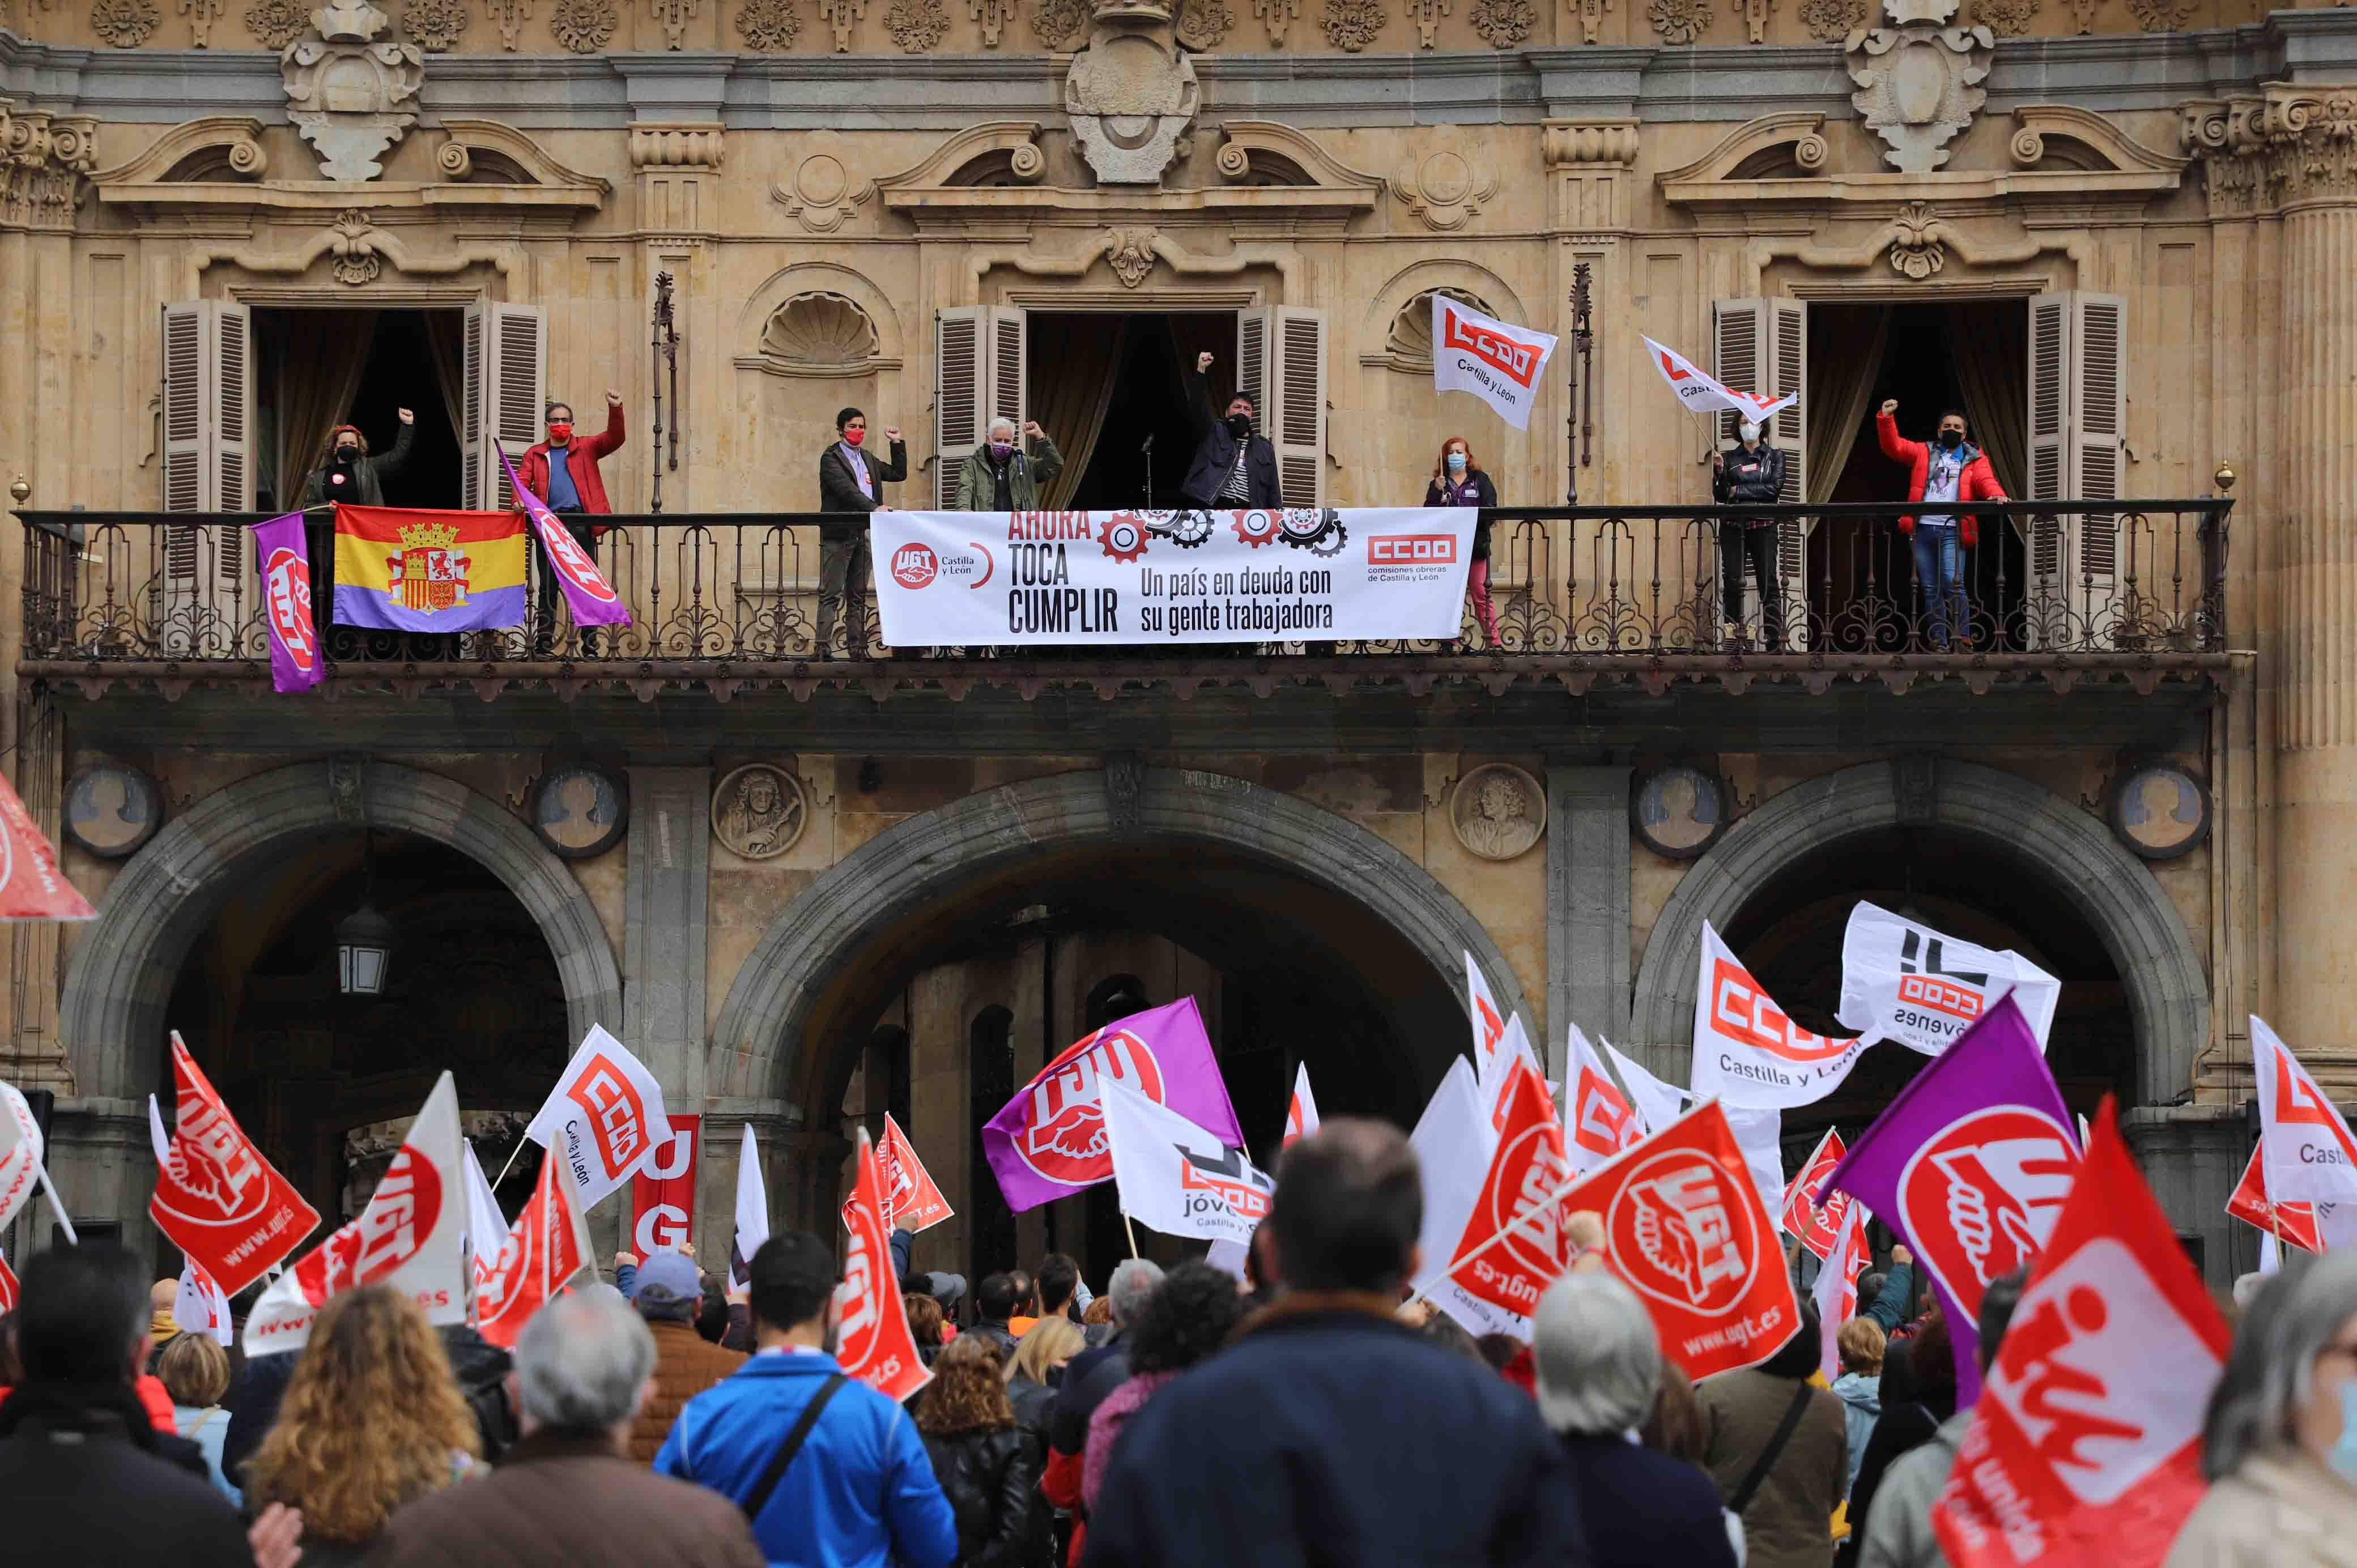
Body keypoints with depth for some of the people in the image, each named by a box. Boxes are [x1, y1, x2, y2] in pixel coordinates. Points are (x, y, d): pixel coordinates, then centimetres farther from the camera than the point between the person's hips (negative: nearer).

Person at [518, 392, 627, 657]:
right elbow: (522, 481, 5)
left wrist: (615, 410, -14)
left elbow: (614, 439, 2)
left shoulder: (586, 448, 15)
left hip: (581, 524, -1)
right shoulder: (535, 454, 17)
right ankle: (542, 644, 1)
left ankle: (590, 646, -1)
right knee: (549, 587, 0)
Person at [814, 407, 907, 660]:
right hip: (839, 535, -7)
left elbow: (898, 474, 26)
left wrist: (897, 443, 17)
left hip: (864, 535, 7)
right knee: (831, 594, -9)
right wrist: (874, 508, -30)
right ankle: (823, 647, -12)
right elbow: (847, 489, -19)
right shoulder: (831, 458, -4)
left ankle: (857, 648, 9)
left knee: (858, 596, 8)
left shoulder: (867, 458, 20)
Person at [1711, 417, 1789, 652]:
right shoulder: (1729, 458, 12)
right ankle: (1733, 640, -3)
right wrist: (1719, 471, -10)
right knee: (1732, 584, -4)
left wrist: (1740, 491, -4)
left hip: (1763, 526, -2)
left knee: (1769, 584, -8)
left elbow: (1775, 488, -4)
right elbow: (1720, 496, 6)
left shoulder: (1774, 455, 10)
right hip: (1733, 527, 2)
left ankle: (1775, 641, -11)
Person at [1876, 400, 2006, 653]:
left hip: (1952, 531, -3)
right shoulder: (1924, 452, 17)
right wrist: (1886, 418, -1)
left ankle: (1964, 638, -14)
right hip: (1923, 530, 3)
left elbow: (1986, 480, -5)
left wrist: (1996, 494, -27)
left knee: (1952, 583, -19)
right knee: (1930, 590, 4)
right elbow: (1893, 446, 13)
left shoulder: (1975, 459, 11)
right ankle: (1939, 644, 7)